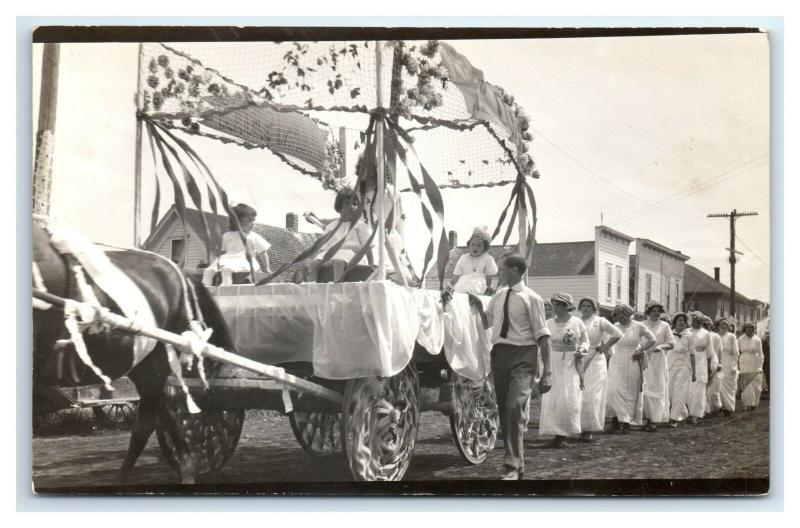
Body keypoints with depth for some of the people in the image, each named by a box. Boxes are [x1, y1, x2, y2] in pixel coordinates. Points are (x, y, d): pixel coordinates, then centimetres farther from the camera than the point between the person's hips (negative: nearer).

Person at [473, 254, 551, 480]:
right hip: (499, 353, 7)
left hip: (522, 355, -7)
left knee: (515, 406, -20)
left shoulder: (531, 298, -6)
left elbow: (542, 334, -9)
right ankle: (516, 462, 22)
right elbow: (485, 323, 22)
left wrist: (547, 371, -14)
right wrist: (478, 306, 3)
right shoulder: (498, 296, 13)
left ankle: (512, 467, -17)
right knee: (504, 409, 10)